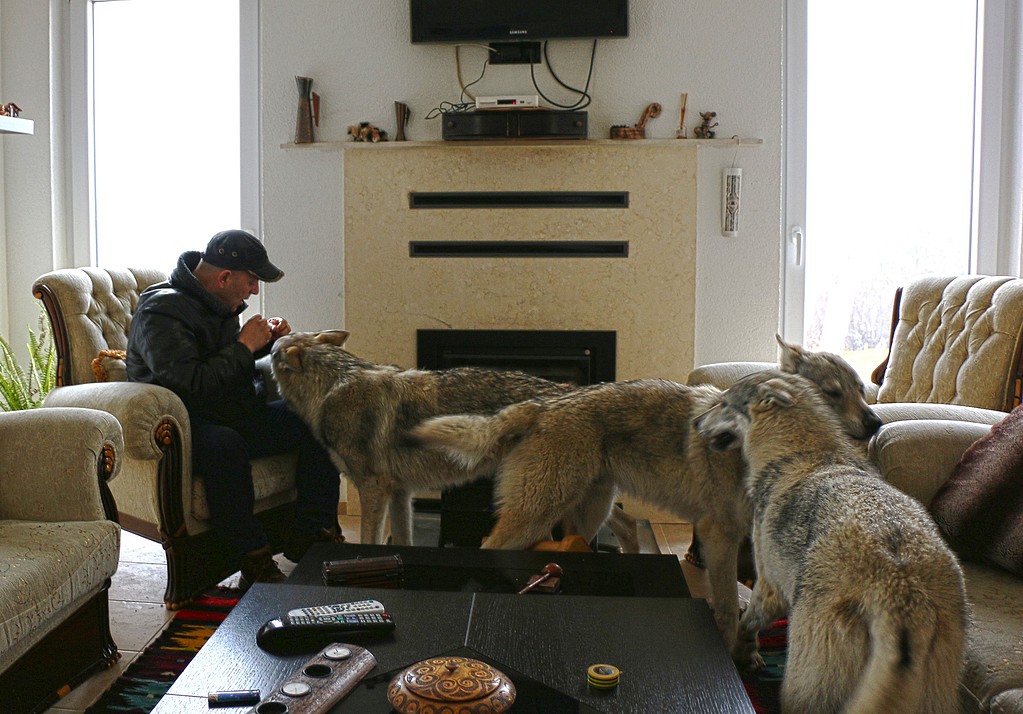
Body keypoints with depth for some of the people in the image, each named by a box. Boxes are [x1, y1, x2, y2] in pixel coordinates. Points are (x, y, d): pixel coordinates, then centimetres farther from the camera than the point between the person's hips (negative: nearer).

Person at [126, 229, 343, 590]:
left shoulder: (221, 304, 11)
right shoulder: (160, 312, -16)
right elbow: (192, 385, -29)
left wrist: (267, 342, 7)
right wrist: (244, 347, -19)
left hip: (235, 416, 9)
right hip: (182, 425, -9)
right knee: (226, 445, -41)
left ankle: (311, 533, -7)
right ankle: (254, 560, -31)